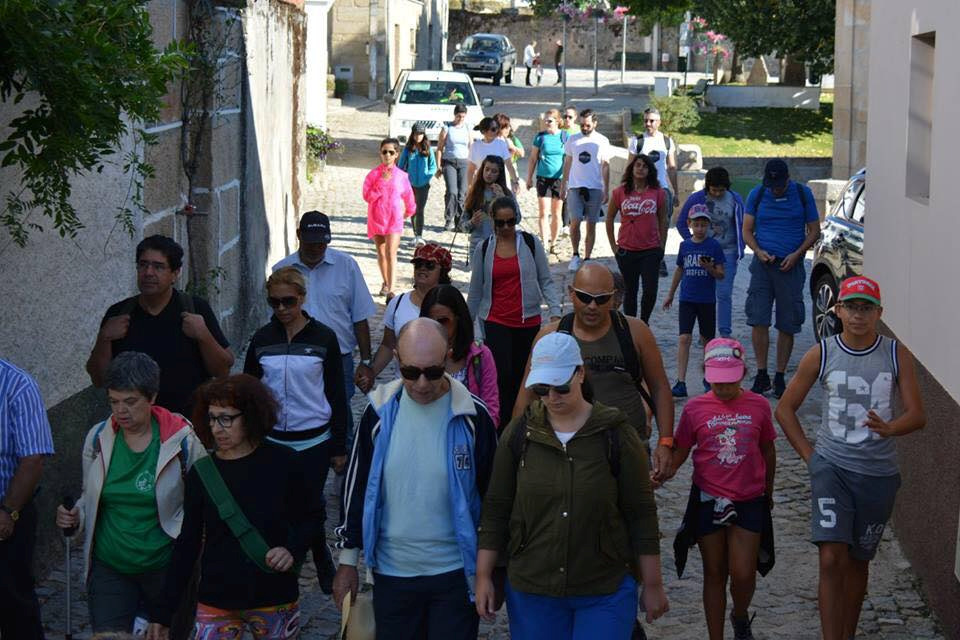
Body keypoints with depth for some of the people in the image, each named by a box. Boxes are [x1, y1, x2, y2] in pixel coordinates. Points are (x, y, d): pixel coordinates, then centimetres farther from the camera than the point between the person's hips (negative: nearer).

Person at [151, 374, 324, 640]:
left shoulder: (284, 463, -7)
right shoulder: (201, 473, -2)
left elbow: (313, 516, 5)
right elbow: (187, 543, 4)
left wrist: (292, 549, -14)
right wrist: (165, 610, 2)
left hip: (276, 600, -1)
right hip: (216, 604, 1)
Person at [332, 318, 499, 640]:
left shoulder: (473, 416, -9)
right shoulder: (380, 411, -3)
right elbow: (357, 487, 7)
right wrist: (348, 560, 8)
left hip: (454, 573, -2)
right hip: (391, 571, 2)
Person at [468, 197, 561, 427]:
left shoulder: (530, 243, 0)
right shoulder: (484, 249, 3)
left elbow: (546, 281, 2)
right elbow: (475, 292, 12)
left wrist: (555, 312, -11)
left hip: (528, 321, 1)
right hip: (496, 322, -1)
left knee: (521, 376, 8)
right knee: (502, 375, -14)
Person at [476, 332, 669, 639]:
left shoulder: (616, 434, -6)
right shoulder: (520, 432, 1)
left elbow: (642, 513, -2)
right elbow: (496, 508, 5)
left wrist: (653, 585, -1)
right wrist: (483, 576, 3)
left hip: (605, 592, -2)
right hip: (530, 591, 2)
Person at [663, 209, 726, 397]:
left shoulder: (714, 246, -3)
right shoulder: (685, 245, 5)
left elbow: (721, 275, -3)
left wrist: (710, 269, -24)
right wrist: (670, 295, 23)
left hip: (707, 300, -1)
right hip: (687, 299, 1)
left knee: (707, 340, 10)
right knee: (684, 338, -10)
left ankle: (708, 378, 27)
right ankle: (681, 382, -12)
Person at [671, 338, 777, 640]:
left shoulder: (758, 405, -1)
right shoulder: (695, 408, -4)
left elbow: (768, 450, 11)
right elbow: (681, 450, 1)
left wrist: (768, 491, 18)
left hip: (749, 501, 0)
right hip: (708, 499, 0)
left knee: (743, 574, -3)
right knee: (715, 574, 9)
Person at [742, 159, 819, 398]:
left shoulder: (803, 194, 2)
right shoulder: (756, 195, 4)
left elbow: (814, 231, 6)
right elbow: (747, 230, 8)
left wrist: (796, 254, -9)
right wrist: (759, 251, -11)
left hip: (790, 266, 0)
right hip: (763, 264, 1)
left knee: (787, 325, 2)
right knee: (758, 320, -7)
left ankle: (780, 378, 11)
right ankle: (761, 376, 3)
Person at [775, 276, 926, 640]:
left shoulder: (897, 355, -2)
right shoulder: (821, 354, -2)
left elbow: (917, 415, -7)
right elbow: (785, 408, 6)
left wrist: (888, 429, -28)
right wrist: (809, 455, -1)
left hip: (879, 473, 1)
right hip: (832, 468, -1)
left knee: (858, 562, 13)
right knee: (832, 559, -13)